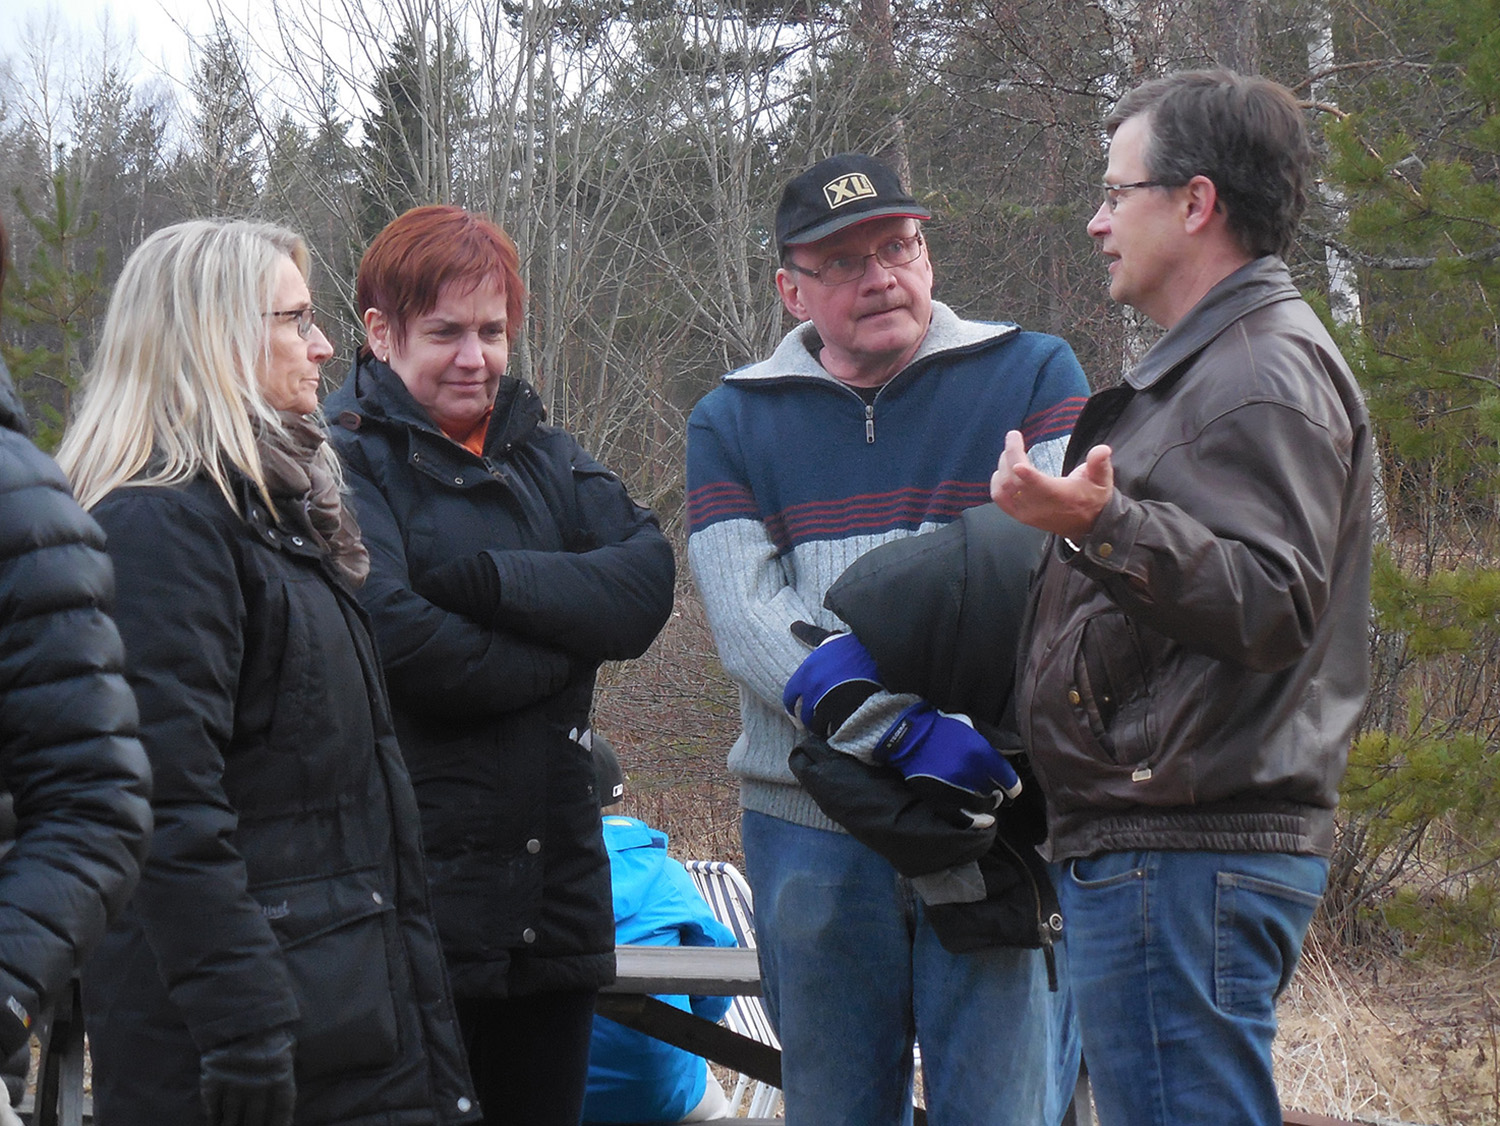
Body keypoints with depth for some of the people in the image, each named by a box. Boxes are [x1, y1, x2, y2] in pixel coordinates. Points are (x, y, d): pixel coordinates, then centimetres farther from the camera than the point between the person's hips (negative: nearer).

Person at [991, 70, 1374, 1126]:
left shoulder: (1266, 373, -11)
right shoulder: (1212, 365, 23)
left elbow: (1272, 604, -23)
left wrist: (1103, 524, -31)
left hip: (1189, 858, -11)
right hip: (1160, 845, 11)